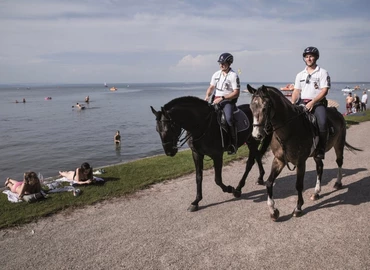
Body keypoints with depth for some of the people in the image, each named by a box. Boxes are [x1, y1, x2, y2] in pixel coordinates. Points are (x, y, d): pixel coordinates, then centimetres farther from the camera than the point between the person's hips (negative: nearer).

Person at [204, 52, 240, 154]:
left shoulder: (233, 75, -6)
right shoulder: (216, 74, 15)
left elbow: (236, 93, -12)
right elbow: (211, 87, 17)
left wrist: (222, 98, -20)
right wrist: (207, 96, -6)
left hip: (228, 101, -7)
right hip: (216, 100, 7)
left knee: (229, 118, -31)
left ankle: (233, 144, -22)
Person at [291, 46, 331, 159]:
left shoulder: (322, 73, 4)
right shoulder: (300, 75, 18)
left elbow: (324, 91, -6)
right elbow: (296, 91, 14)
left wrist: (312, 102, -18)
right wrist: (292, 103, -5)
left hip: (318, 103, -4)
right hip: (303, 103, 4)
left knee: (322, 123, -29)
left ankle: (320, 150, -17)